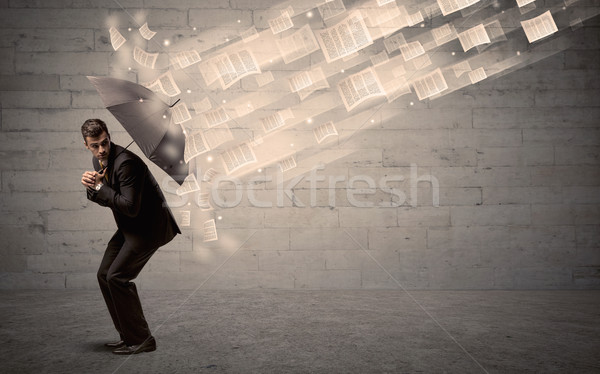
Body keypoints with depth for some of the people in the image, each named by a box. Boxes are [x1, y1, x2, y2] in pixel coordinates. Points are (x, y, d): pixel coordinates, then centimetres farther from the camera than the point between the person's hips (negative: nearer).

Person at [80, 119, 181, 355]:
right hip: (130, 227, 10)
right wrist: (91, 187, -8)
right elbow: (106, 200, 13)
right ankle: (128, 336, 20)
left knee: (117, 277, -13)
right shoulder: (98, 160, 6)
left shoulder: (125, 162, -24)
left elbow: (130, 207, -27)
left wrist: (100, 186, -20)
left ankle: (141, 340, -1)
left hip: (149, 226, -10)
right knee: (104, 275, 10)